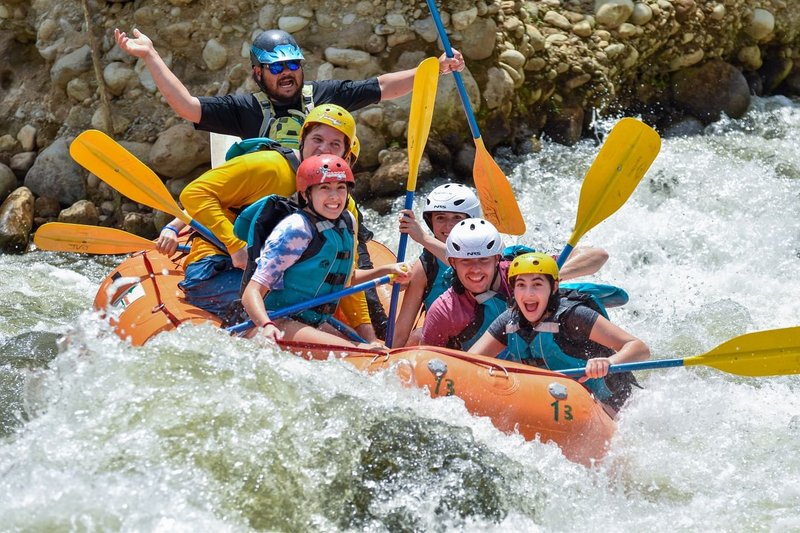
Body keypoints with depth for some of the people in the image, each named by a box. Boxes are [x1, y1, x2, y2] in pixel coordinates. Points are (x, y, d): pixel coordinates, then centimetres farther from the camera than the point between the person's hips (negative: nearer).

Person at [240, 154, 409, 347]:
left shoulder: (347, 221, 7)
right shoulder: (296, 229, -18)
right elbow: (252, 292, -22)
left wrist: (385, 270, 14)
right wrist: (266, 326, -41)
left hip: (315, 325, 9)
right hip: (279, 325, -9)